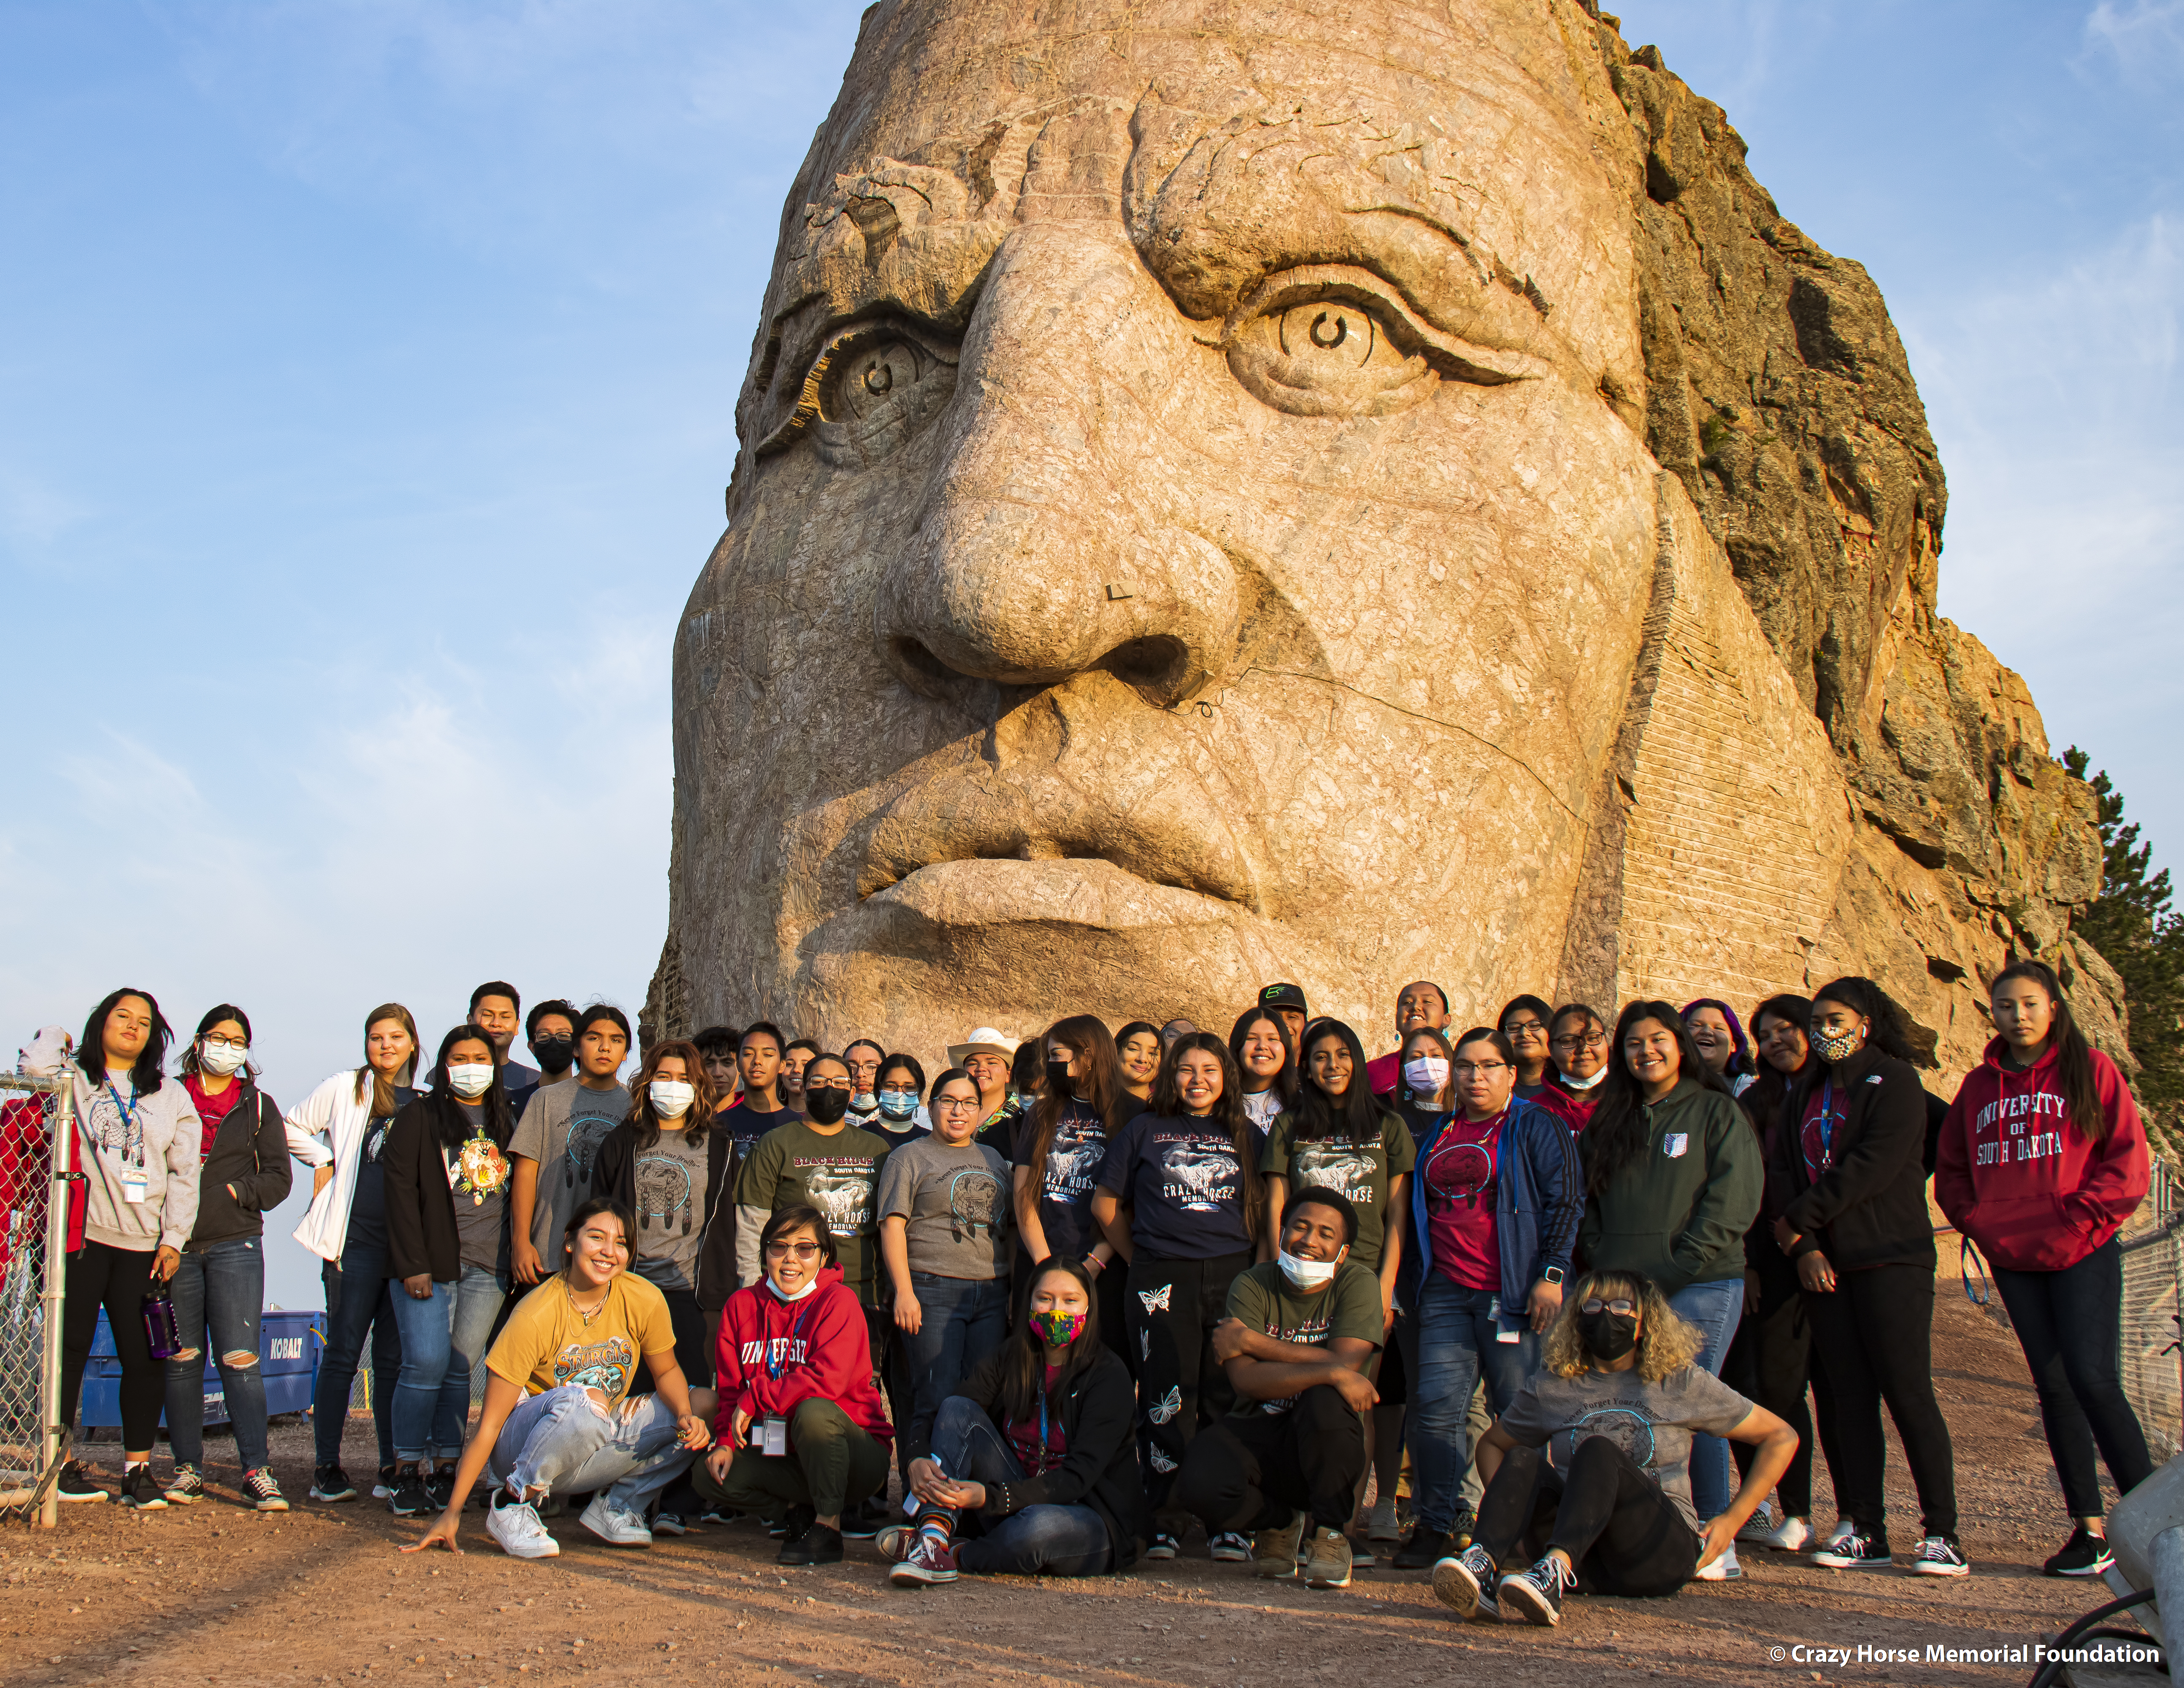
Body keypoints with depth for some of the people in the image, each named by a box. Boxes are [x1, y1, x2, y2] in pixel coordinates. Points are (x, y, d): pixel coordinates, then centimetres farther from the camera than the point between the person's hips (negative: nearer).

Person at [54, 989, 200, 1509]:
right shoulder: (70, 1082, 11)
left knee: (145, 1358, -1)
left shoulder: (172, 1097, 17)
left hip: (144, 1244, 2)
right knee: (68, 1349, -2)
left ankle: (138, 1469, 4)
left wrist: (173, 1239, 1)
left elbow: (184, 1173, 11)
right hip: (81, 1234, -2)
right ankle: (59, 1463, 6)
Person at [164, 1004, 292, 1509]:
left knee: (240, 1359, -7)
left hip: (235, 1245, -1)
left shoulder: (258, 1107, 11)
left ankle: (257, 1471, -6)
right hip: (175, 1244, 1)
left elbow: (277, 1178, 7)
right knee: (181, 1360, 3)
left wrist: (234, 1192, -7)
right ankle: (188, 1468, 12)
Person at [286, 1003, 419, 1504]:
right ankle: (326, 1469, 4)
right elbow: (293, 1128, 13)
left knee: (394, 1360, 7)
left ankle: (392, 1467, 11)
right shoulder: (346, 1089, 4)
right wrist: (326, 1162, 0)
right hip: (355, 1241, -2)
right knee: (342, 1355, -1)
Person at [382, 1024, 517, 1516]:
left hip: (488, 1269, 4)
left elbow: (517, 1191, 18)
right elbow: (401, 1191, -3)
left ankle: (446, 1470, 9)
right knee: (427, 1363, -10)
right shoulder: (419, 1117, 4)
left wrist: (516, 1258, 8)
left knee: (460, 1369, 3)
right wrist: (412, 1264, -11)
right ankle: (407, 1473, -1)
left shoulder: (504, 1124, 16)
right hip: (431, 1265, -3)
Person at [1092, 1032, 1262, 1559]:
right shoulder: (1144, 1131, 10)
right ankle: (1165, 1523, 3)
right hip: (1162, 1282, -1)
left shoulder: (1246, 1137, 14)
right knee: (1167, 1404, -3)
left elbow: (1264, 1207, 19)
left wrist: (1257, 1266, 8)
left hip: (1232, 1277, 1)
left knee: (1228, 1402, 1)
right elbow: (1105, 1203, 13)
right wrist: (1142, 1259, 9)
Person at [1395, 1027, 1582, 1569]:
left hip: (1512, 1294, -5)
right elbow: (1419, 1212, 24)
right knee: (1436, 1406, -3)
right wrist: (1408, 1282, 18)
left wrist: (1551, 1274, -12)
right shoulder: (1436, 1135, 19)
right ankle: (1435, 1526, 3)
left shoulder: (1536, 1127, 3)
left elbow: (1565, 1200, -4)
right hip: (1446, 1294, 5)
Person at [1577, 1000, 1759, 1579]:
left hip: (1700, 1289, -4)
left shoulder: (1717, 1112, 5)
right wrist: (1602, 1260, 4)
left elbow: (1734, 1199, -5)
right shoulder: (1608, 1122, 19)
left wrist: (1679, 1265, -11)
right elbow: (1586, 1199, 21)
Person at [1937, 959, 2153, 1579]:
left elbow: (2129, 1160, -3)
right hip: (2012, 1258, 4)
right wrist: (1977, 1222, 2)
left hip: (2083, 1253, -4)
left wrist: (2080, 1219, -11)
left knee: (2094, 1379, -13)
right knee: (2053, 1386, 5)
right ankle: (2089, 1527, 11)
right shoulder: (1980, 1084, 12)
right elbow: (1950, 1167, 18)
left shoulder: (2089, 1069, 1)